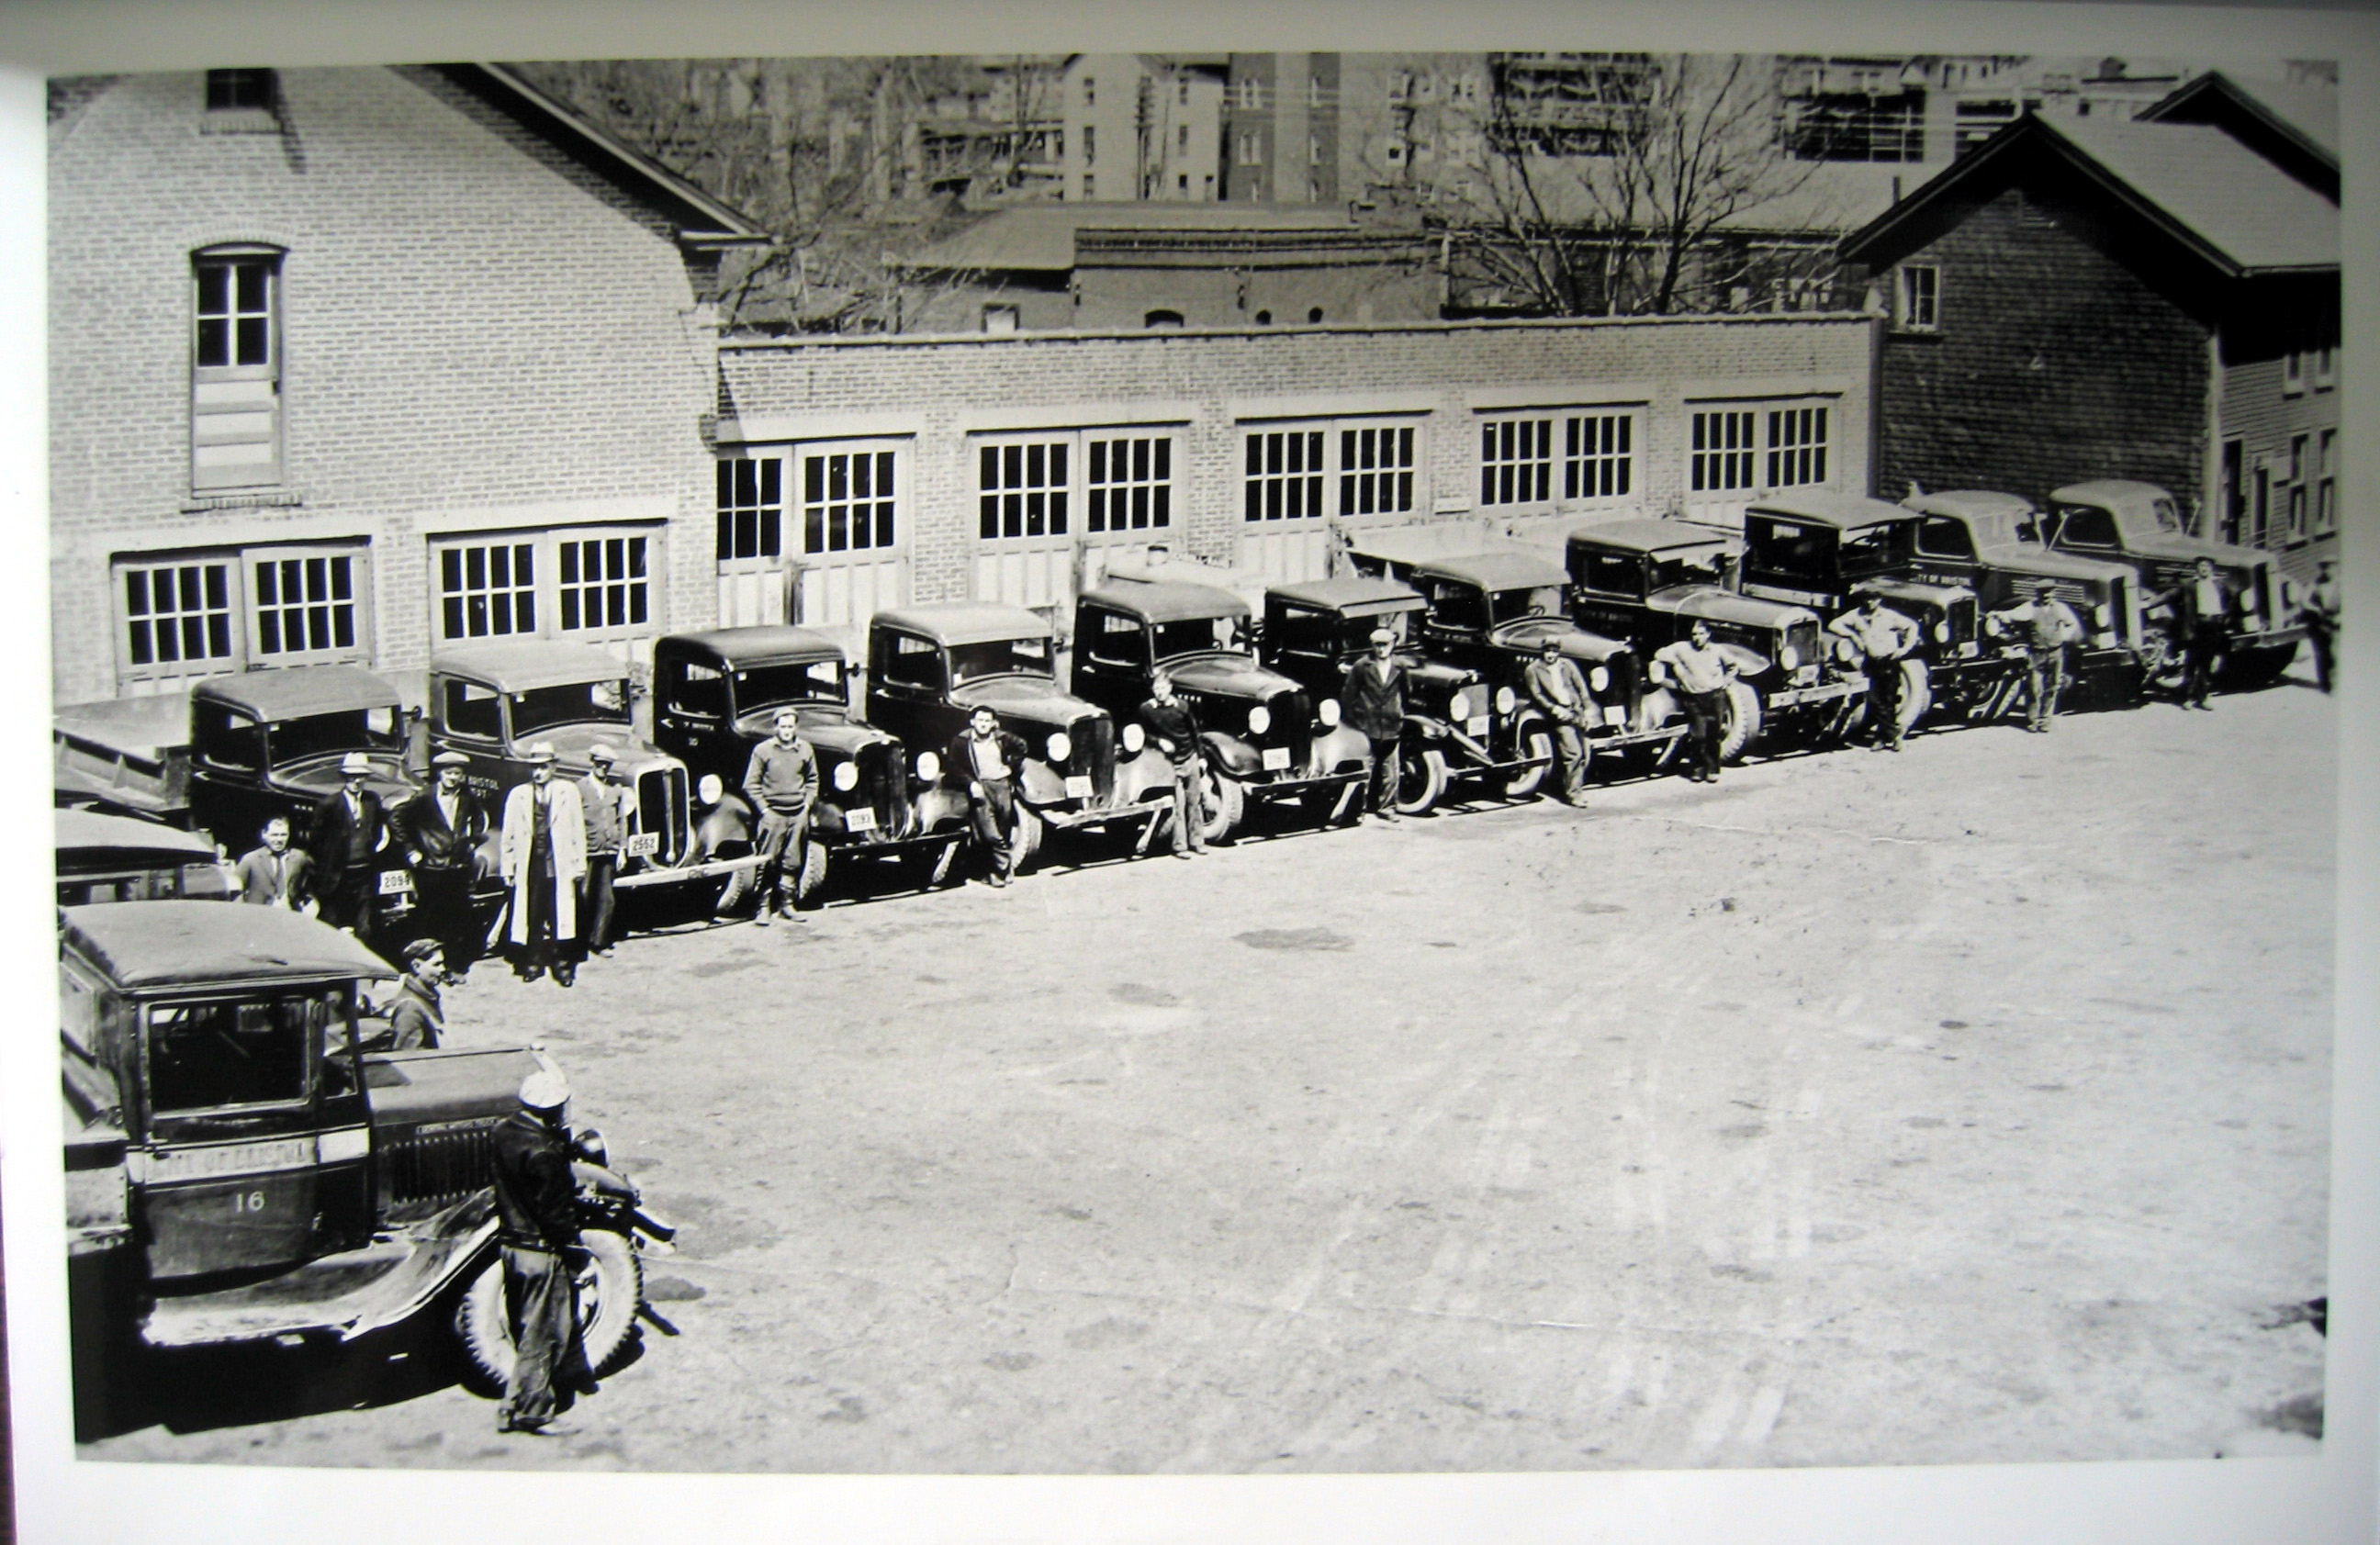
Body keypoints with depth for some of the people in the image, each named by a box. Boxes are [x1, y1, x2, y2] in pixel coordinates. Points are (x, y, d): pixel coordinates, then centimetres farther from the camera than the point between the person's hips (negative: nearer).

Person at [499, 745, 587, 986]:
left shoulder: (568, 791, 7)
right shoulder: (518, 794, 9)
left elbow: (578, 830, 5)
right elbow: (509, 835, 8)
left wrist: (579, 864, 0)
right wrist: (508, 867, 3)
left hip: (559, 864, -1)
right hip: (530, 864, 1)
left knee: (561, 916, -2)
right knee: (532, 916, 2)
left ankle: (563, 965, 6)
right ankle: (533, 963, 12)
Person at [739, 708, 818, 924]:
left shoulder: (804, 749, 5)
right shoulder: (763, 750, -3)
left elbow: (812, 779, 18)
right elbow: (751, 785, 0)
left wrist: (808, 803, 7)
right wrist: (764, 810, -7)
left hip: (798, 815, 3)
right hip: (772, 814, -3)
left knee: (793, 862, 6)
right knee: (768, 862, -3)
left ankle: (786, 904, 15)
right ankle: (764, 907, 2)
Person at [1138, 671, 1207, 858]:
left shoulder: (1182, 706, -3)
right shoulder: (1147, 709, -6)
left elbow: (1194, 731, 8)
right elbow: (1145, 734, 6)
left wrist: (1201, 757, 10)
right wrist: (1159, 741, -13)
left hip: (1189, 758, 2)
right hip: (1169, 762, -2)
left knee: (1194, 801, 9)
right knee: (1178, 804, -7)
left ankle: (1196, 841, 19)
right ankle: (1179, 846, -1)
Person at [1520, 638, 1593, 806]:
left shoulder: (1567, 665, 13)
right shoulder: (1533, 670, 1)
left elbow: (1581, 688, 12)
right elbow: (1536, 695, -5)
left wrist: (1587, 711, 4)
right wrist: (1554, 709, -17)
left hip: (1577, 712, 5)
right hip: (1560, 716, -5)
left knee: (1583, 755, 6)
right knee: (1573, 754, -17)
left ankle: (1577, 788, 20)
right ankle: (1572, 793, -9)